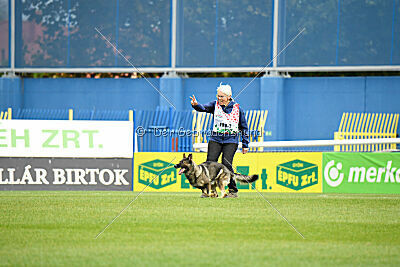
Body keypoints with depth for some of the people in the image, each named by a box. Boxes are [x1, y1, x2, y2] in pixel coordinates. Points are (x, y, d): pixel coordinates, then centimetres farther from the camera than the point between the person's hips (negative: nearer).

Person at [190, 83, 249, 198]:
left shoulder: (237, 108, 3)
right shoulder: (215, 105, 5)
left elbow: (244, 127, 11)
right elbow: (204, 108, -14)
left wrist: (245, 145, 11)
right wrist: (196, 105, -37)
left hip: (231, 141, -2)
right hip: (215, 140, 2)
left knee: (226, 163, -15)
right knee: (210, 163, -10)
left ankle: (233, 191, -2)